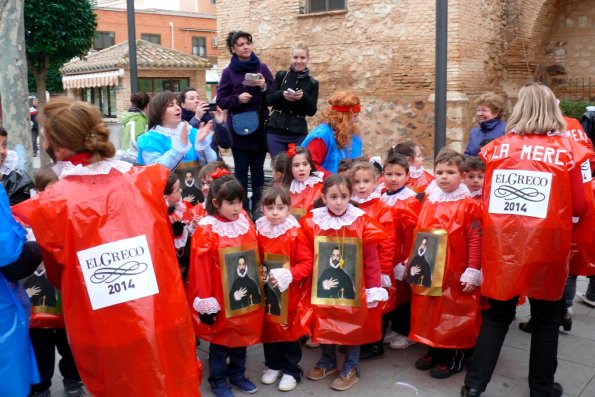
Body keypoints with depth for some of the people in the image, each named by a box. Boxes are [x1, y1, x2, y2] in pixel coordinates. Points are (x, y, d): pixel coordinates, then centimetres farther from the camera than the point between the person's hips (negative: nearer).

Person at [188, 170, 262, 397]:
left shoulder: (245, 222, 0)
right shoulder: (206, 231, -17)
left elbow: (255, 255, 10)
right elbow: (200, 268, -15)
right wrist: (205, 302, -13)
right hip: (221, 299, -5)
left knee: (242, 335, 19)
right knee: (219, 340, 13)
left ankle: (237, 374, 39)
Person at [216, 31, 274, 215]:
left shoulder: (262, 68, 6)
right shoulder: (228, 72, 2)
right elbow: (221, 100, 1)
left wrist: (264, 88, -14)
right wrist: (237, 98, -16)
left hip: (259, 126, 1)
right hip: (238, 127, -1)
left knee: (257, 168, 5)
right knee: (241, 169, 0)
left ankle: (258, 207, 14)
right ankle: (242, 209, 6)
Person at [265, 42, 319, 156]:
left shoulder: (312, 83, 6)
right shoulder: (281, 75, 6)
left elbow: (312, 111, 1)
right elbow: (268, 100, 1)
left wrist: (303, 97, -17)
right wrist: (282, 94, -17)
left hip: (298, 134, 0)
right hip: (275, 131, 0)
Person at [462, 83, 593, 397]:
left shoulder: (496, 148, 2)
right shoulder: (567, 149, -5)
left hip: (502, 246, 2)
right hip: (545, 247, -2)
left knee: (497, 315, 16)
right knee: (546, 319, 16)